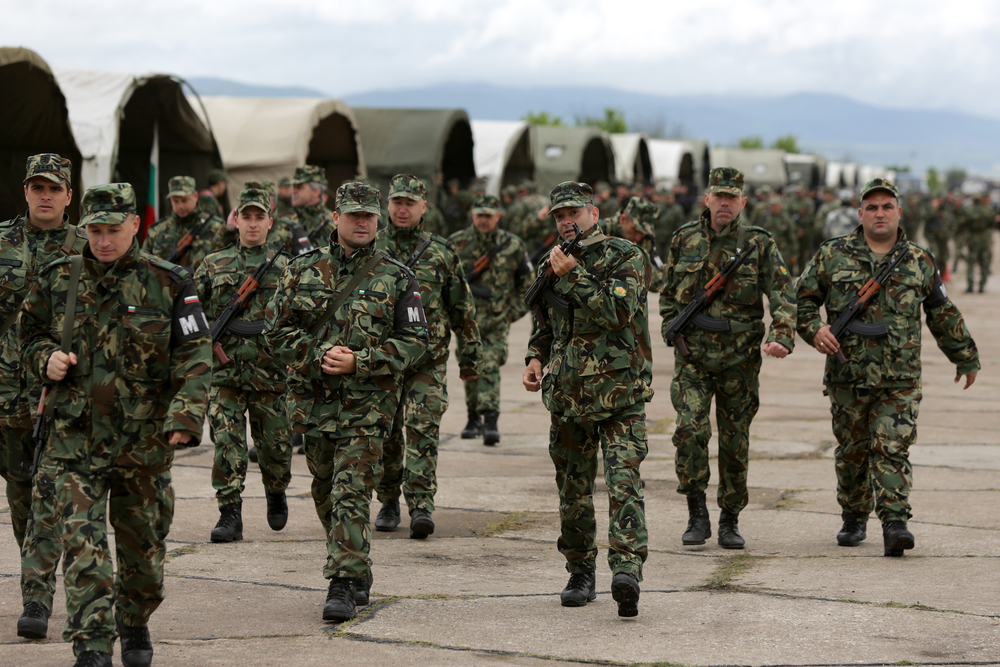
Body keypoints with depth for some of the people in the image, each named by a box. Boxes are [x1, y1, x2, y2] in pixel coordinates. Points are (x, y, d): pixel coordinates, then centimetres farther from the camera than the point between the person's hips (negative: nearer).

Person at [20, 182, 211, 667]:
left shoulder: (168, 283, -3)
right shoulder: (58, 281, 4)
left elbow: (194, 356, -6)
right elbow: (29, 336, 18)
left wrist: (185, 414, -21)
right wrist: (46, 358, -6)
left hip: (145, 442, 0)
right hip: (76, 441, 0)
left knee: (142, 545, 13)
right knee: (82, 545, -12)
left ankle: (134, 626, 38)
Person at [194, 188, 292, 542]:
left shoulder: (285, 267, 6)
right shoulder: (213, 265, 9)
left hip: (271, 375, 0)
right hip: (225, 372, 0)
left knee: (275, 447, 9)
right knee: (227, 444, -8)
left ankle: (276, 494, 37)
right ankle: (229, 515, -4)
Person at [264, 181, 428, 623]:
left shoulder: (396, 279, -1)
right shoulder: (303, 271, 4)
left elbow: (414, 341, -3)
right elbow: (276, 330, 5)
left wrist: (358, 362, -14)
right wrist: (318, 357, -11)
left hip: (367, 403, -4)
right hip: (314, 400, 4)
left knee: (352, 492, -13)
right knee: (326, 492, 14)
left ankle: (343, 585, -12)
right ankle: (358, 570, 31)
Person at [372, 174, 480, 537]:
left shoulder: (442, 253, 4)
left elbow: (462, 307, 10)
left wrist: (470, 354, 11)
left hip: (428, 360, -1)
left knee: (423, 431, -10)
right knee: (386, 435, 6)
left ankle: (421, 505, -13)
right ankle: (389, 503, 20)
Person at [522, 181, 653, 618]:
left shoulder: (625, 257, -4)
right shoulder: (552, 264, 15)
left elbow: (618, 311, -20)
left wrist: (573, 276, -18)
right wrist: (535, 357, 8)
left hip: (621, 393, -6)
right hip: (568, 395, 6)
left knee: (623, 480, -17)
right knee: (573, 488, 10)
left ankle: (627, 569, -27)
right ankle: (580, 573, 20)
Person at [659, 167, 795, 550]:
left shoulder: (760, 244, -2)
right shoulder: (684, 240, 5)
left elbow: (782, 295, -9)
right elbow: (668, 293, 18)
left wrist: (781, 337, -25)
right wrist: (671, 330, 6)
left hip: (740, 358, 0)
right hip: (692, 356, 0)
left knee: (735, 440, 6)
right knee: (690, 429, -17)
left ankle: (730, 521, 20)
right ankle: (697, 514, -4)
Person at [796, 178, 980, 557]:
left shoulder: (919, 262, 7)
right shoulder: (833, 256, 4)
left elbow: (943, 315, 17)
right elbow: (803, 298, 9)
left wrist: (966, 358, 24)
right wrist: (814, 329, -11)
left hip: (900, 381, -1)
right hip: (847, 378, 1)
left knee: (892, 449, -12)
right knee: (852, 451, 10)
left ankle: (895, 525, -16)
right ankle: (854, 518, 27)